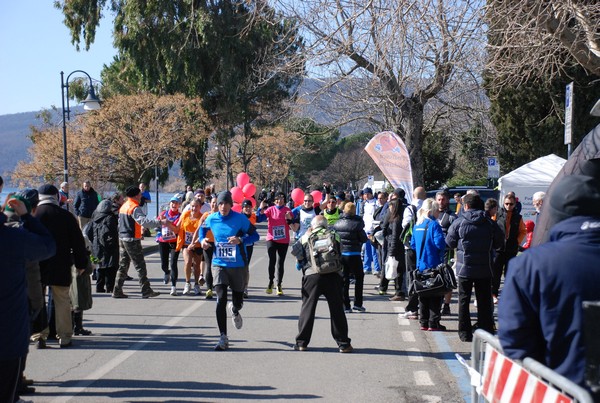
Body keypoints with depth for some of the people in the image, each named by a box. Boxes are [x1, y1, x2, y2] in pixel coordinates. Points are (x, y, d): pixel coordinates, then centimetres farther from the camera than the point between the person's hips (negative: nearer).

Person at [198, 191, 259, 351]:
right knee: (221, 300, -12)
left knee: (238, 301, 11)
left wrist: (241, 240, -21)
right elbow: (202, 228, 20)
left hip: (238, 265, -1)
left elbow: (255, 235, -4)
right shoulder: (211, 219, -2)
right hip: (219, 264, 1)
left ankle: (235, 311, 52)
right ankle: (223, 338, -8)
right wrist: (202, 239, 0)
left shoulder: (240, 219, -10)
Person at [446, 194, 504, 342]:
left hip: (465, 267, -1)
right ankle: (486, 331, 10)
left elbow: (450, 242, 0)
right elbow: (499, 243, 4)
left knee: (464, 299, 8)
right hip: (485, 268, 1)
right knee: (484, 300, 9)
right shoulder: (490, 223, -2)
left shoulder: (459, 222, -7)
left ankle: (465, 332, 8)